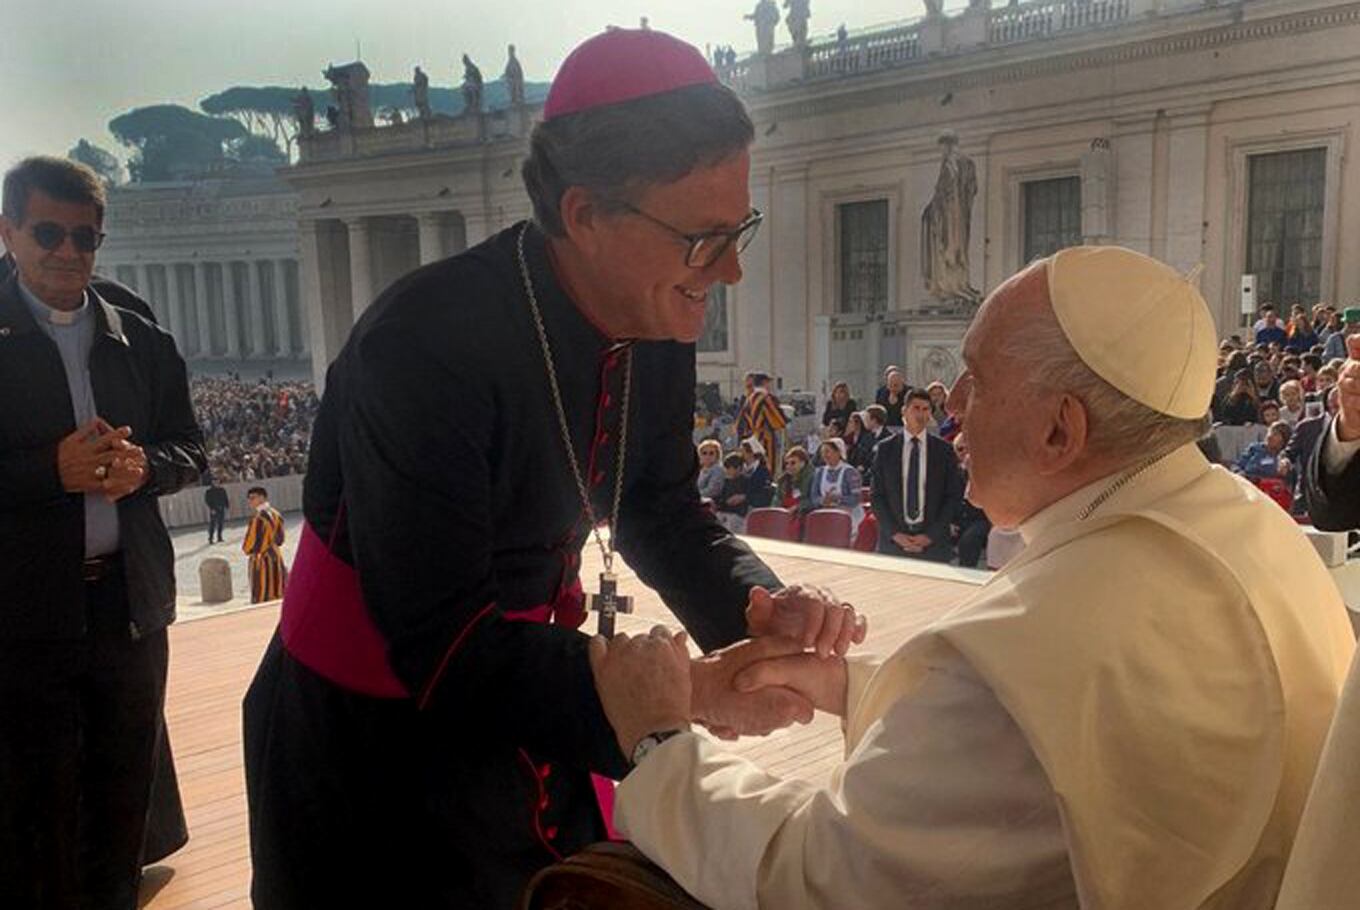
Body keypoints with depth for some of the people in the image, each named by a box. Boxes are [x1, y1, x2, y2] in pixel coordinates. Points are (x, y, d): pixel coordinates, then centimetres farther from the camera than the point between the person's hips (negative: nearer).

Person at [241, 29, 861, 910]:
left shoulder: (656, 326, -7)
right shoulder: (425, 345, -29)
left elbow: (663, 511, 5)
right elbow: (443, 645, -28)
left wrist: (761, 608, -14)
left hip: (534, 726, 7)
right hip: (375, 754, -6)